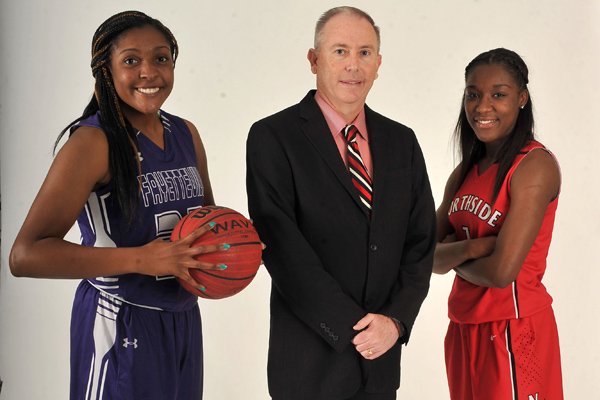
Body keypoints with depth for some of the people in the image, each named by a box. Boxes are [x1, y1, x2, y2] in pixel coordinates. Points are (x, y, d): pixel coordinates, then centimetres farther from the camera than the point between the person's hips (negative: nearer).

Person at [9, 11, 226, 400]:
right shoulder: (94, 142, -16)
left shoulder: (186, 133, 4)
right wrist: (140, 258, -29)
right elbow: (26, 254, -23)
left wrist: (227, 244, -4)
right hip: (121, 325, -6)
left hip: (184, 321, 7)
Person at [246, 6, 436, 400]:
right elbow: (282, 247, -14)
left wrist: (396, 320, -8)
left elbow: (421, 241, 6)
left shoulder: (401, 141, 7)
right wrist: (352, 327, -15)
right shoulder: (272, 137, -8)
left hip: (382, 356, 4)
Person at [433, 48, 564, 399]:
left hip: (512, 327, -7)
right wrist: (471, 247, -18)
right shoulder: (466, 171, 9)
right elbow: (431, 259, 2)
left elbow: (502, 271, -21)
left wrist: (454, 256, -3)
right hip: (464, 326, 7)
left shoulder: (535, 165, -14)